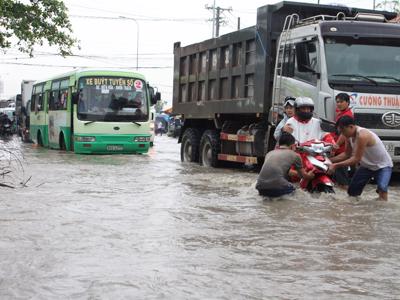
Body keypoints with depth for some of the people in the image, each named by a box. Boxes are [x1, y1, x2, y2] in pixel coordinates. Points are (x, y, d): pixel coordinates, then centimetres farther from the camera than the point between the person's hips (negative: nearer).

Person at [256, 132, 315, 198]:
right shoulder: (295, 155, 12)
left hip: (261, 188, 4)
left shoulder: (270, 153, 24)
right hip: (277, 188, -4)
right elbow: (304, 175, 28)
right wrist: (309, 175, 51)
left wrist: (296, 173, 57)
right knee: (292, 188, 29)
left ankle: (265, 195, 11)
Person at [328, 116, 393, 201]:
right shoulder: (349, 136, -9)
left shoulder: (362, 135, -36)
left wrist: (336, 165, -31)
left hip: (382, 165, -9)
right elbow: (347, 154, 4)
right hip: (367, 166, 9)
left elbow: (356, 159, -33)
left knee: (382, 188, -33)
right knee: (352, 191, 7)